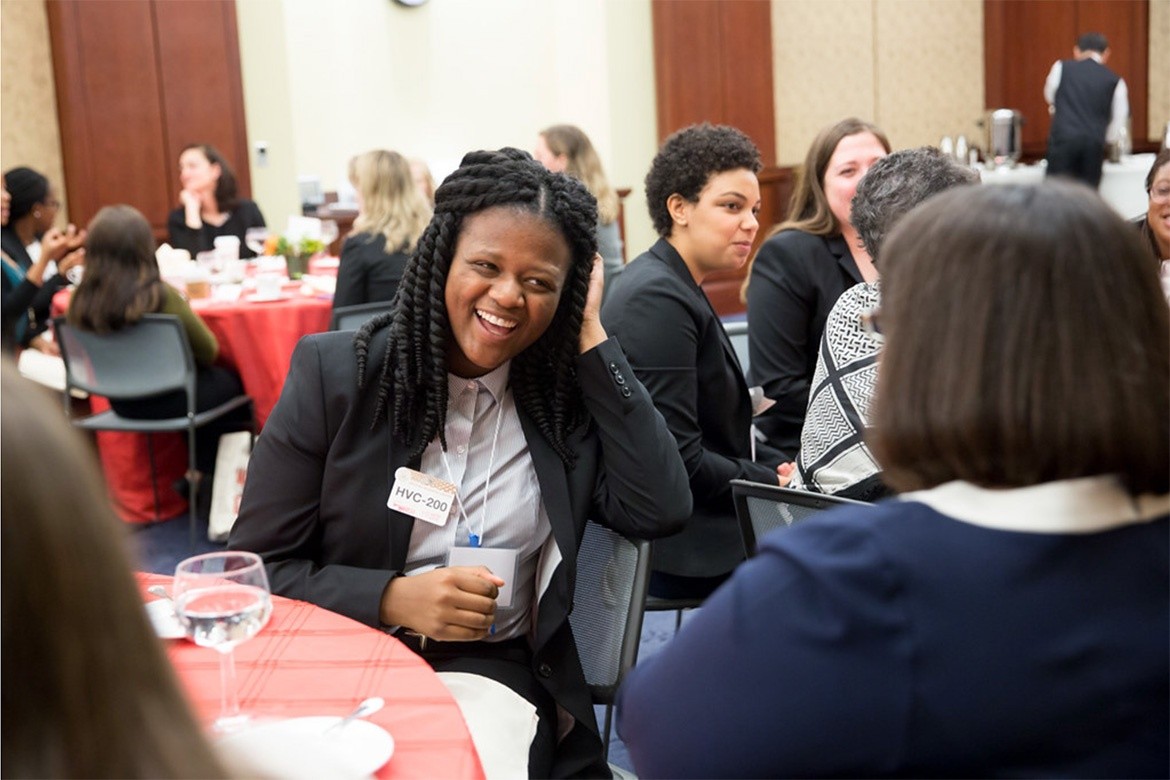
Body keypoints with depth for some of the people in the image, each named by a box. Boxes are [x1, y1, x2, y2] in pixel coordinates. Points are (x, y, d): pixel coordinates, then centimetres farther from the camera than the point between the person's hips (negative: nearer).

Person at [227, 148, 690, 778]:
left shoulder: (569, 393, 4)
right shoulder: (334, 373, -3)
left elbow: (659, 511, -12)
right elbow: (255, 567, -1)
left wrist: (591, 340, -8)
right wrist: (392, 599, -17)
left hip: (497, 674, 1)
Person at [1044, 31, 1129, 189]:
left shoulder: (1061, 67, 11)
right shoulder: (1115, 82, 12)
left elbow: (1050, 97, 29)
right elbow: (1116, 130, 13)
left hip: (1063, 139, -1)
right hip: (1094, 144, 1)